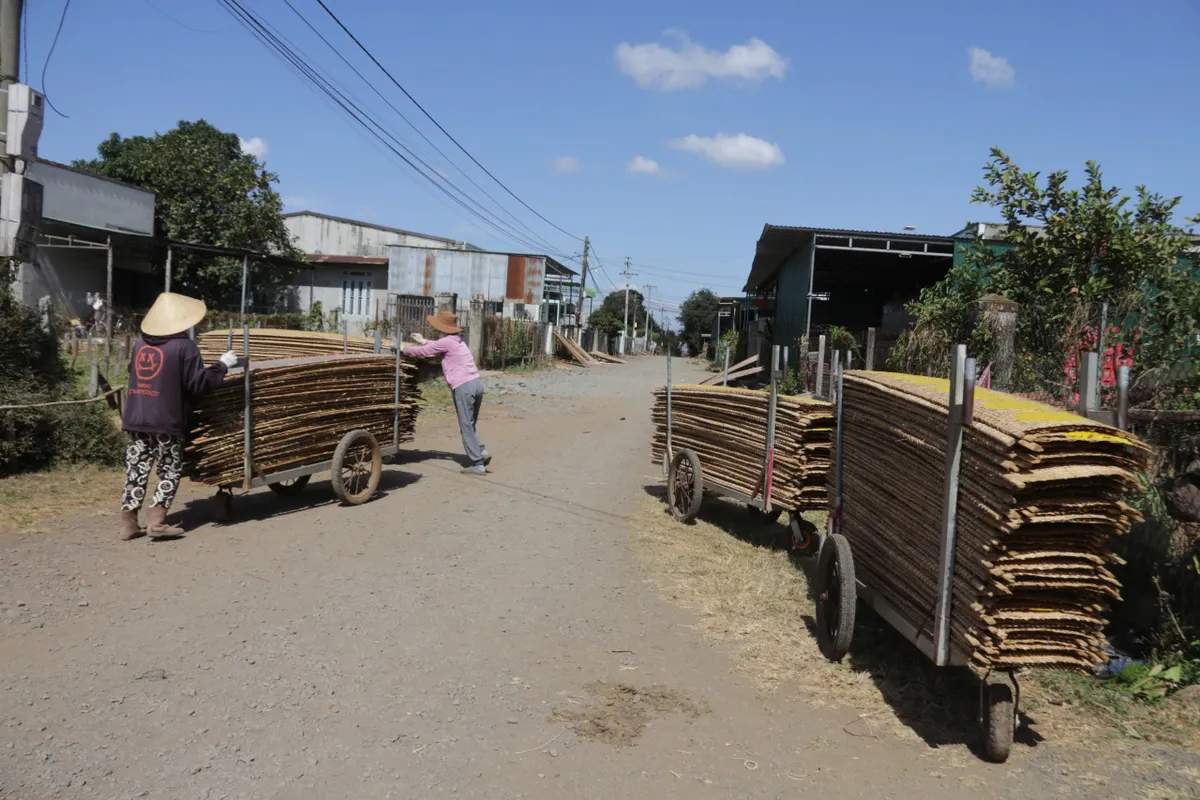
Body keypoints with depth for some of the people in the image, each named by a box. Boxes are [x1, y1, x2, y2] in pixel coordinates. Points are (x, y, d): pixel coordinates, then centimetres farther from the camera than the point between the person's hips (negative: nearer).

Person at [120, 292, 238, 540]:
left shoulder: (140, 344, 12)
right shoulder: (184, 346, -7)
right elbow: (198, 384, -8)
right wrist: (222, 366, 4)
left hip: (134, 418, 6)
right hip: (166, 421, -6)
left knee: (136, 470, 10)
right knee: (171, 471, 7)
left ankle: (129, 524, 11)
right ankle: (156, 521, 0)